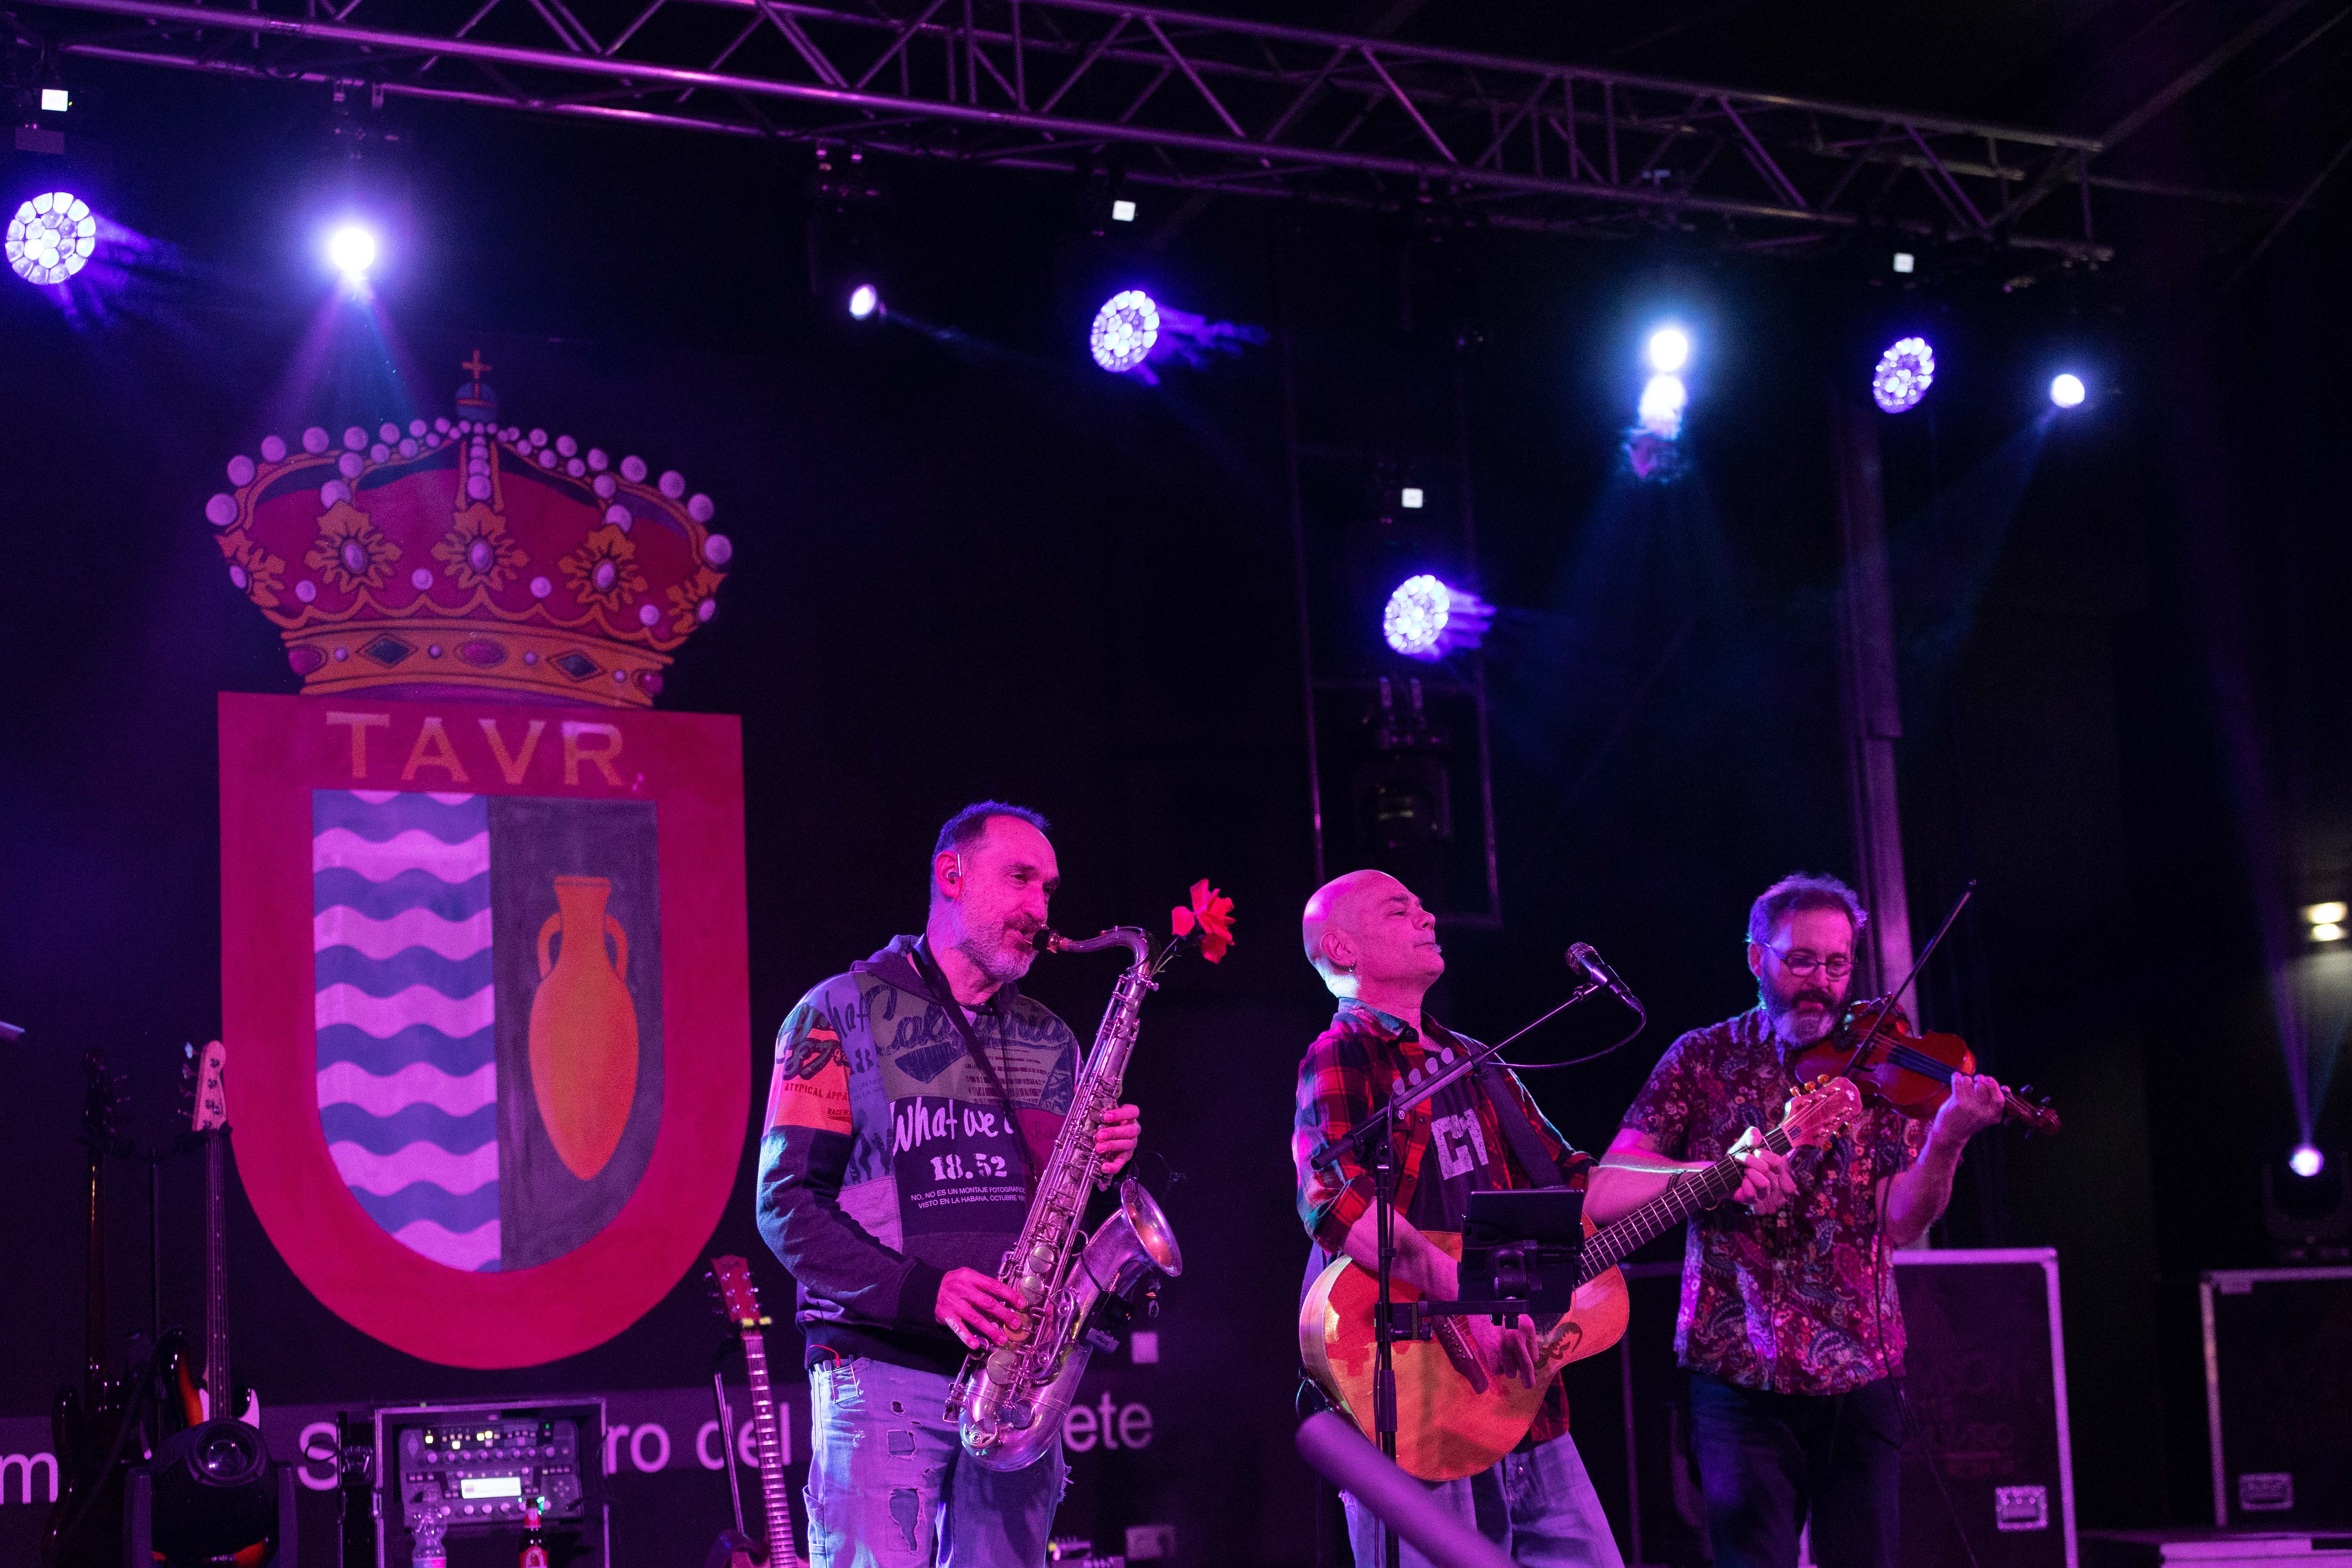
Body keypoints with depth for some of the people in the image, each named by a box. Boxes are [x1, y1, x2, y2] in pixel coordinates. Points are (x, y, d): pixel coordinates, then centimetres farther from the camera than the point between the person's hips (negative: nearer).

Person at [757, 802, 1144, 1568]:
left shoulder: (1049, 1040, 19)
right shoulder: (843, 1014, 2)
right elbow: (788, 1203, -5)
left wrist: (1105, 1161, 0)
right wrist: (923, 1291, -18)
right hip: (882, 1370, -5)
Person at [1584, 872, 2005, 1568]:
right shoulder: (1705, 1060, 3)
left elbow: (1900, 1224, -6)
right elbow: (1603, 1196, -5)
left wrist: (1945, 1141, -25)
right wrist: (1718, 1171, -21)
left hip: (1860, 1379, 2)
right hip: (1741, 1375, -2)